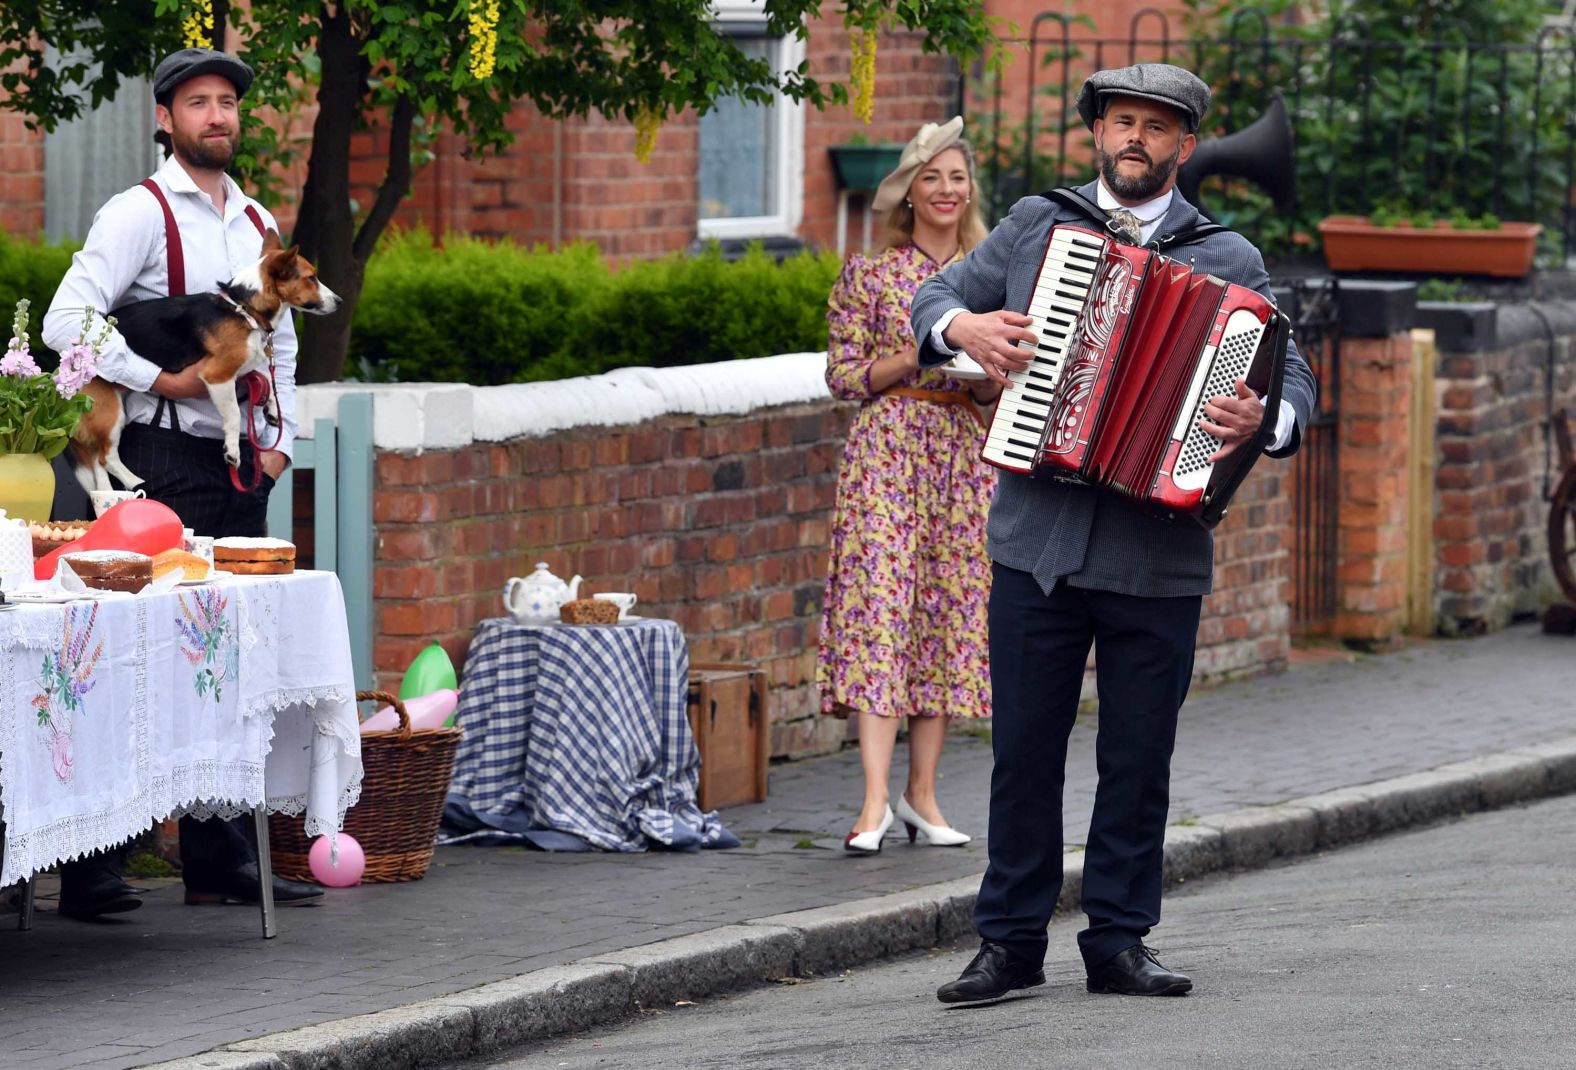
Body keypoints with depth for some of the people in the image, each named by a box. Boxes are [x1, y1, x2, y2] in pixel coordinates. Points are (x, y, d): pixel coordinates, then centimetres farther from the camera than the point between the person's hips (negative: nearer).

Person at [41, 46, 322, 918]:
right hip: (163, 461, -7)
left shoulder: (259, 225, 16)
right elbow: (67, 322, -16)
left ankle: (221, 861, 15)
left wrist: (278, 441, 11)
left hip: (241, 467, 7)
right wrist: (161, 378, -17)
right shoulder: (139, 215, -6)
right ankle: (89, 867, -9)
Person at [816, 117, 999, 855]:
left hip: (966, 455, 4)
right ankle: (876, 803, -17)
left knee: (948, 613, 4)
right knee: (879, 606, -12)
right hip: (886, 447, -4)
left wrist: (989, 373, -7)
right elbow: (842, 374, 0)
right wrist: (916, 356, -13)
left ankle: (923, 794, 12)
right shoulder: (870, 274, 2)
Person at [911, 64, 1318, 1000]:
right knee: (1025, 748, 3)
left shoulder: (1229, 261, 5)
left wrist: (1266, 420, -23)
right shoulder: (1037, 225, 10)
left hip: (1158, 556, -1)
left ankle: (1119, 939, 15)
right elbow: (936, 298, 18)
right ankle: (1012, 941, 11)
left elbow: (1292, 378, 0)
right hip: (1038, 540, 1)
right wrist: (966, 328, -5)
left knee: (1139, 757, 5)